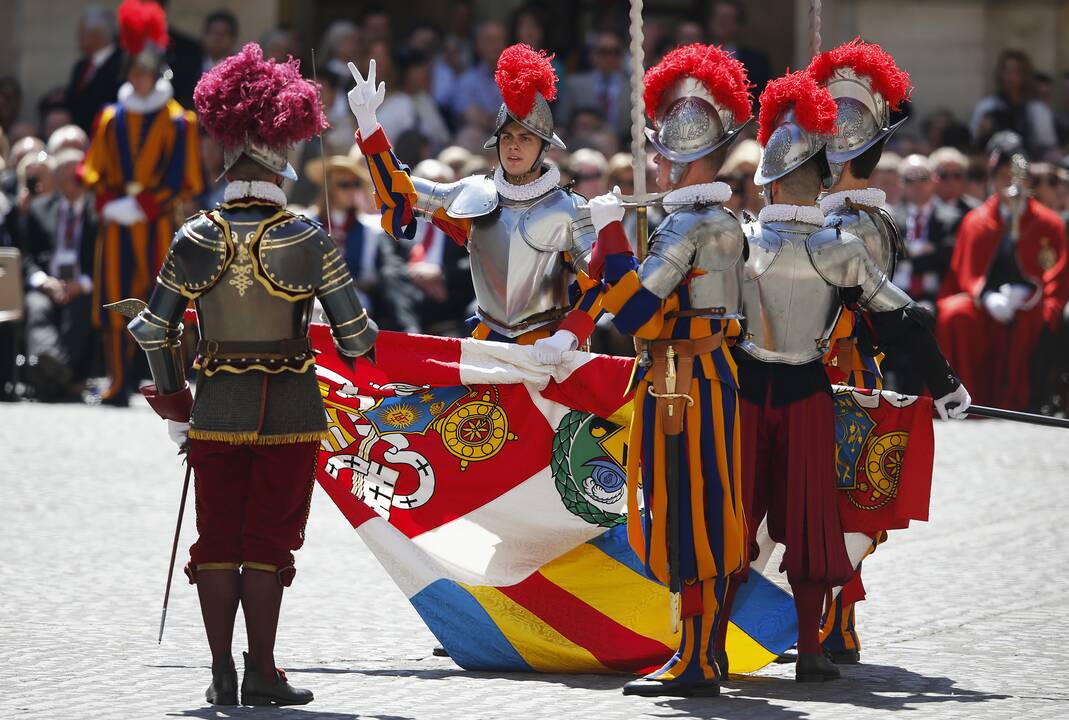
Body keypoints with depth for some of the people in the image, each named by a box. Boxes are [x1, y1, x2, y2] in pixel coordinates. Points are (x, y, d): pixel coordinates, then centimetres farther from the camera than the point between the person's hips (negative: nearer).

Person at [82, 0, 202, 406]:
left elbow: (184, 182, -4)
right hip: (117, 227, 3)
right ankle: (119, 384, 6)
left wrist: (140, 206, -12)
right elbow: (94, 172, 12)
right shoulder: (110, 119, 9)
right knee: (115, 305, 1)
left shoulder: (179, 122, -1)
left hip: (159, 226, -3)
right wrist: (110, 205, -7)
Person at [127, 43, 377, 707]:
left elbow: (153, 329, 1)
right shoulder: (306, 239, -9)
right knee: (269, 540, 4)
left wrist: (173, 403, 13)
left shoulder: (195, 239, -3)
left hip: (217, 408, 2)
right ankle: (262, 674, 4)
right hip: (289, 410, -2)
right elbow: (354, 332, -7)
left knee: (218, 540, 9)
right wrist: (370, 350, 17)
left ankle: (223, 673, 9)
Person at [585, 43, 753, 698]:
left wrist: (611, 232, -15)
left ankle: (695, 662, -6)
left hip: (683, 385, -10)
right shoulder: (725, 220, 13)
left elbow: (632, 309, -22)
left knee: (687, 516, -7)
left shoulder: (687, 224, -17)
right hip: (713, 373, 10)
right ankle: (708, 652, 18)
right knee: (705, 517, 13)